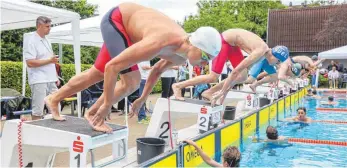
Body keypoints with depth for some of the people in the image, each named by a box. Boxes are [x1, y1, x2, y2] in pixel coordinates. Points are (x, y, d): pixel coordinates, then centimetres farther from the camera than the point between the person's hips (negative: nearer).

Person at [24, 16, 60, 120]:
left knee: (55, 108, 9)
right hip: (39, 81, -8)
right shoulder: (32, 41, -8)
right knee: (38, 111, -4)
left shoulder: (46, 41, 17)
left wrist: (56, 77, 16)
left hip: (51, 80, 8)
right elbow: (30, 62, -17)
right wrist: (50, 60, -16)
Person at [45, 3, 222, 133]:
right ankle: (93, 114, 1)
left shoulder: (181, 56, -15)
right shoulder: (159, 43, -41)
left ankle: (54, 99, 34)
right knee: (131, 81, -19)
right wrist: (107, 104, -27)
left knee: (96, 74, 16)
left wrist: (142, 99, 13)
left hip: (124, 27, 8)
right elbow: (112, 66, -36)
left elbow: (157, 70, 8)